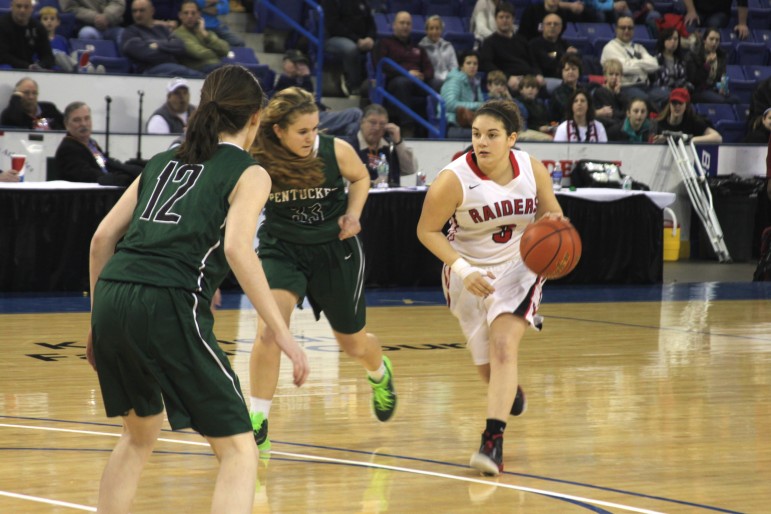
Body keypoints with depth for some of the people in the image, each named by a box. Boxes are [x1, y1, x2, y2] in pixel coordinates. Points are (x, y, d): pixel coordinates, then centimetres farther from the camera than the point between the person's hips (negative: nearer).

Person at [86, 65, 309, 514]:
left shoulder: (163, 162, 24)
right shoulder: (249, 173, 7)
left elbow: (103, 237, 18)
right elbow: (237, 248, -11)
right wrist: (282, 333, -13)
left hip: (111, 296, 6)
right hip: (169, 306, -6)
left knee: (140, 435, 29)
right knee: (239, 452, 0)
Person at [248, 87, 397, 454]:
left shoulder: (336, 151, -18)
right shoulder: (258, 162, -20)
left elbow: (360, 177, 5)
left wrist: (352, 214, -12)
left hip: (334, 249, 1)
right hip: (282, 249, -1)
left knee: (354, 344, 16)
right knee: (268, 330, -26)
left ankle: (379, 373, 55)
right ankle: (257, 426, -15)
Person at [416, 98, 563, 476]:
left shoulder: (532, 169, -12)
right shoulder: (454, 179, -23)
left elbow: (550, 211, 5)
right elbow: (427, 230, -14)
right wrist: (462, 268, -25)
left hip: (518, 266, 0)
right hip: (470, 274, 0)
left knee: (504, 346, -21)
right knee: (487, 364, 9)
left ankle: (493, 441, -26)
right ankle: (510, 391, 48)